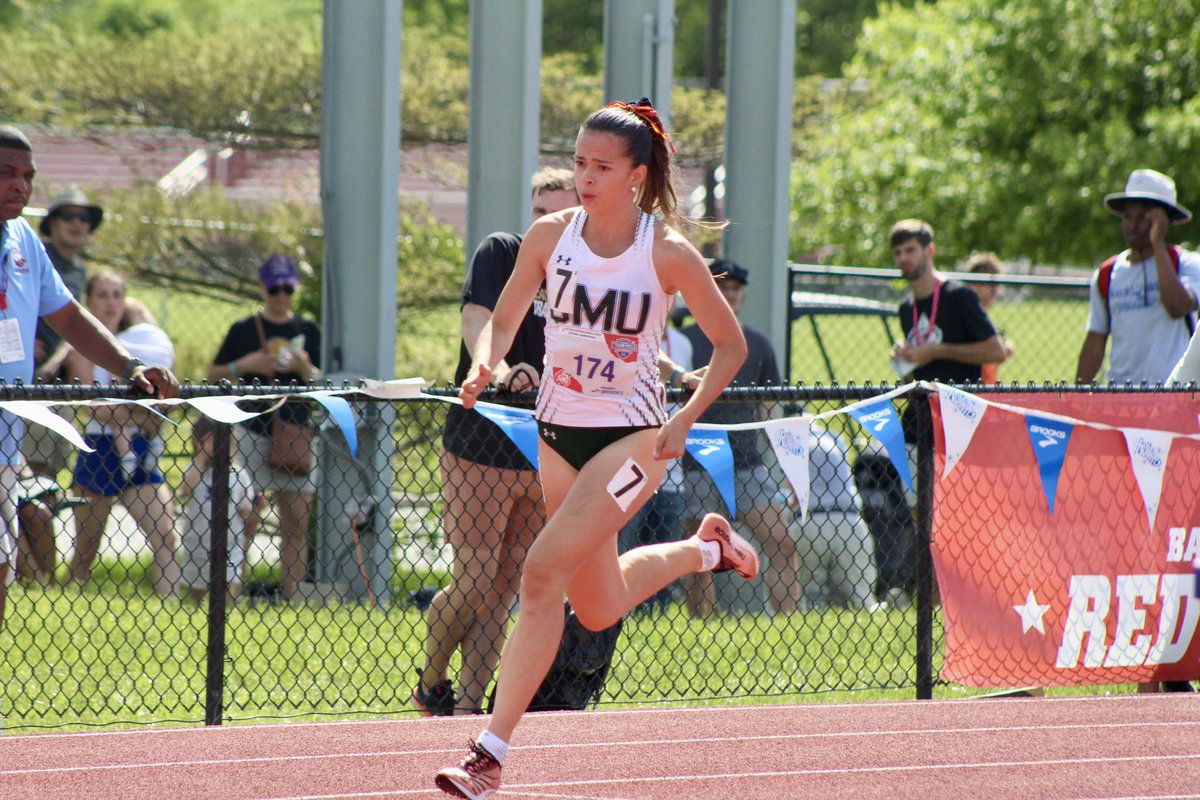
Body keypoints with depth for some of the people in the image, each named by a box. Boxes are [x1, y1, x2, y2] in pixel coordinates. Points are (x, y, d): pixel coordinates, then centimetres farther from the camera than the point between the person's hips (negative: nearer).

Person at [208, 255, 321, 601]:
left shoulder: (308, 331, 11)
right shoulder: (244, 330, 5)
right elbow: (213, 375, 7)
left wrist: (305, 370, -11)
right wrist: (243, 366, -10)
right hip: (252, 431, -2)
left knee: (297, 523, -1)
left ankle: (291, 598, 1)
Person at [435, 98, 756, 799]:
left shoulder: (669, 253, -12)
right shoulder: (551, 235, -3)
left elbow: (731, 346, -2)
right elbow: (503, 321, 4)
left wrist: (684, 420, -13)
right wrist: (486, 363, -19)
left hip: (632, 437, -5)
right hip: (559, 432, 5)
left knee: (542, 574, -21)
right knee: (599, 609, 17)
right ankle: (705, 548, 48)